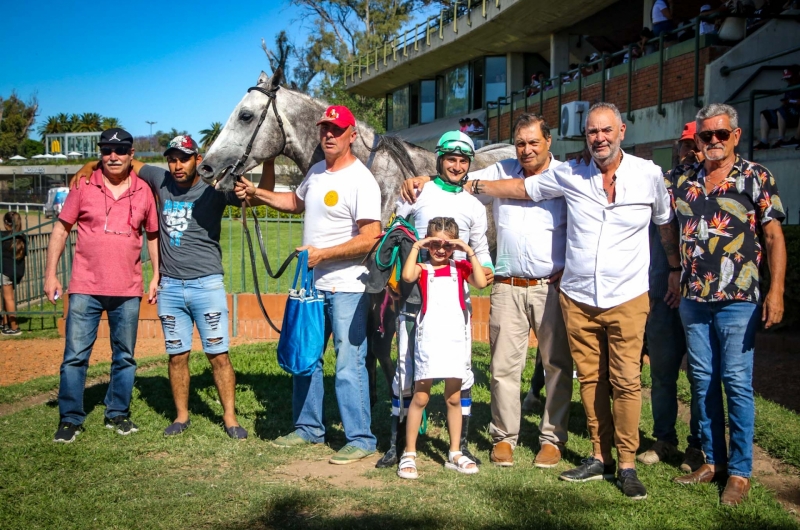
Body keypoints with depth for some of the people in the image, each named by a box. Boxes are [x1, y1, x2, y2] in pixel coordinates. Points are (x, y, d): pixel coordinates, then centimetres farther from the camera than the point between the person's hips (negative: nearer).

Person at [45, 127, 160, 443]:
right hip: (85, 289, -1)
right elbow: (61, 229, 4)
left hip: (128, 291, 2)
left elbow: (153, 235, 11)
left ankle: (118, 414, 25)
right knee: (75, 355, 1)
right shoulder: (83, 187, 0)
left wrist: (157, 276, 4)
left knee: (125, 357, 11)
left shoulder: (143, 191, 3)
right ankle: (70, 418, 13)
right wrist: (50, 273, -2)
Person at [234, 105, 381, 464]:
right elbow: (296, 202, 29)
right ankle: (309, 428, 31)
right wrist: (256, 194, 16)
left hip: (346, 288, -9)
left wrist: (322, 253, -24)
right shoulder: (316, 172, 10)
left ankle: (361, 439, 6)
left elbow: (370, 238, -23)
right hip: (312, 282, 9)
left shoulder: (360, 180, -16)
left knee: (349, 365, -4)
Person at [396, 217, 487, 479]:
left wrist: (470, 252, -10)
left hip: (456, 339, 3)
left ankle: (455, 453, 22)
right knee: (420, 396, 0)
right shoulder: (422, 268, 4)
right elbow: (407, 276, -19)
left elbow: (481, 282, -8)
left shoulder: (460, 266, 11)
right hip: (428, 340, -2)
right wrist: (415, 247, -13)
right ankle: (409, 454, 10)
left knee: (454, 398, 11)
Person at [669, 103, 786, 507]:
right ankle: (712, 460, 24)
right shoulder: (681, 179, 8)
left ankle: (740, 471, 10)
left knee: (736, 382, -2)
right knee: (702, 380, 11)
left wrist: (776, 291, -12)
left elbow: (773, 236, -3)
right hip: (692, 299, 4)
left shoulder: (756, 178, -1)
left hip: (737, 299, -4)